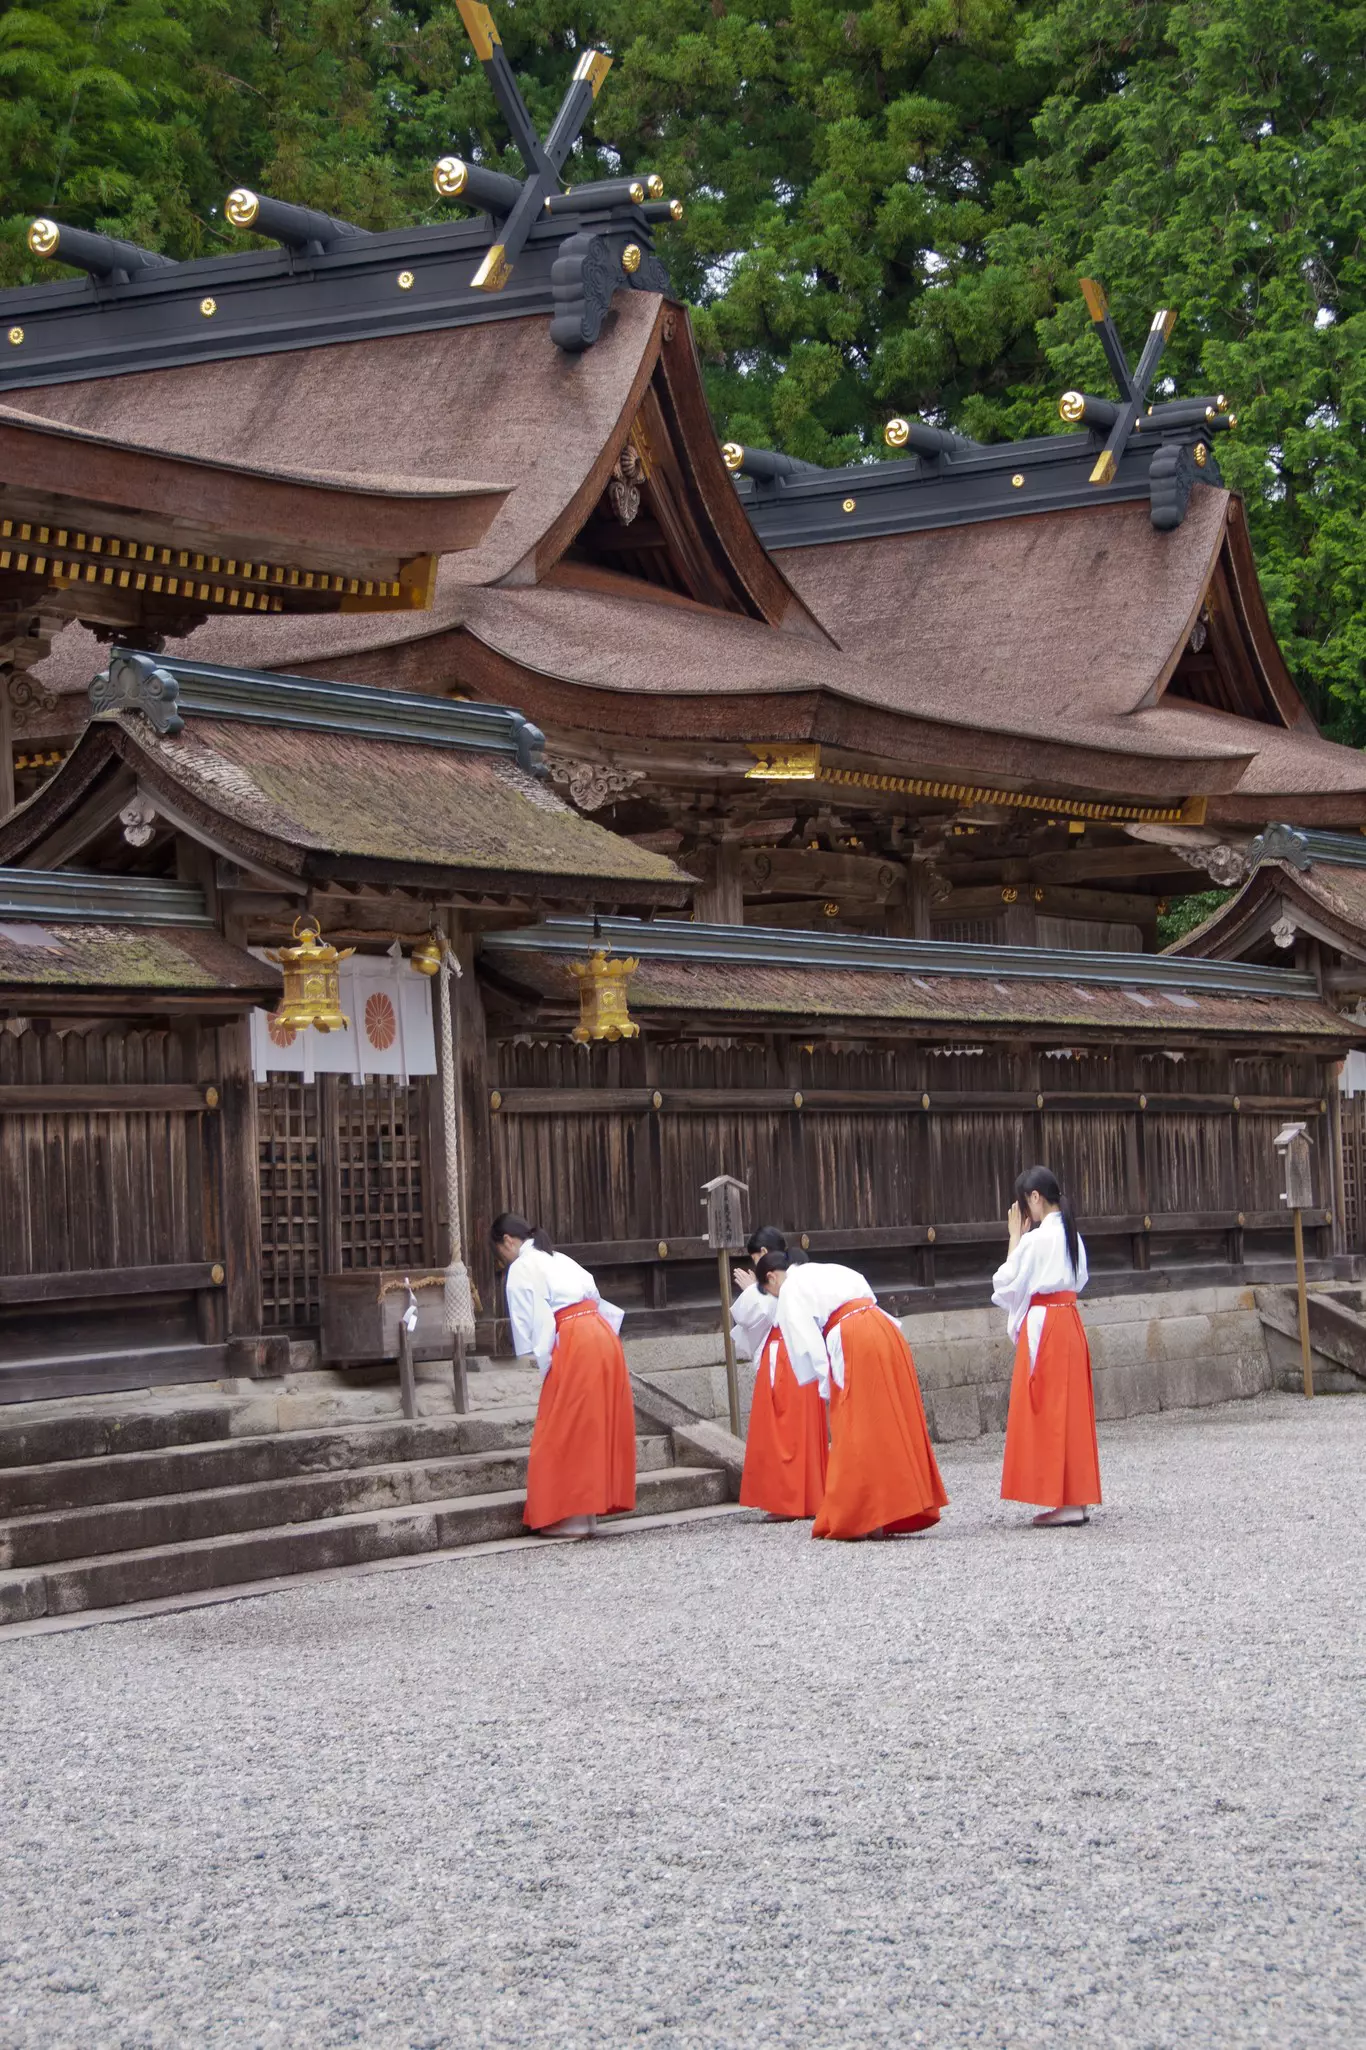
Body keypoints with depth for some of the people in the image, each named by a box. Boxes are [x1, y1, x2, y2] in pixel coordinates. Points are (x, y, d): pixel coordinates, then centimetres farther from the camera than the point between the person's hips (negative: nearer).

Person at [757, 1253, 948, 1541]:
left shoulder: (790, 1292, 7)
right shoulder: (829, 1271, 29)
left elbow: (807, 1342, -4)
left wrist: (827, 1387, -2)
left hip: (854, 1344, -7)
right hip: (886, 1332, 7)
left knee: (857, 1430, -2)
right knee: (893, 1425, 10)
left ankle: (864, 1518, -2)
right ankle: (905, 1505, 14)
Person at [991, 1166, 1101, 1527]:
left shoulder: (1036, 1239, -15)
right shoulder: (1071, 1236, 10)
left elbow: (1007, 1284, -7)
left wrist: (1015, 1238, -1)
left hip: (1043, 1326, -8)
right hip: (1069, 1322, 8)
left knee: (1048, 1414, -4)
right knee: (1071, 1411, 11)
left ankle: (1064, 1501, -5)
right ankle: (1077, 1498, 13)